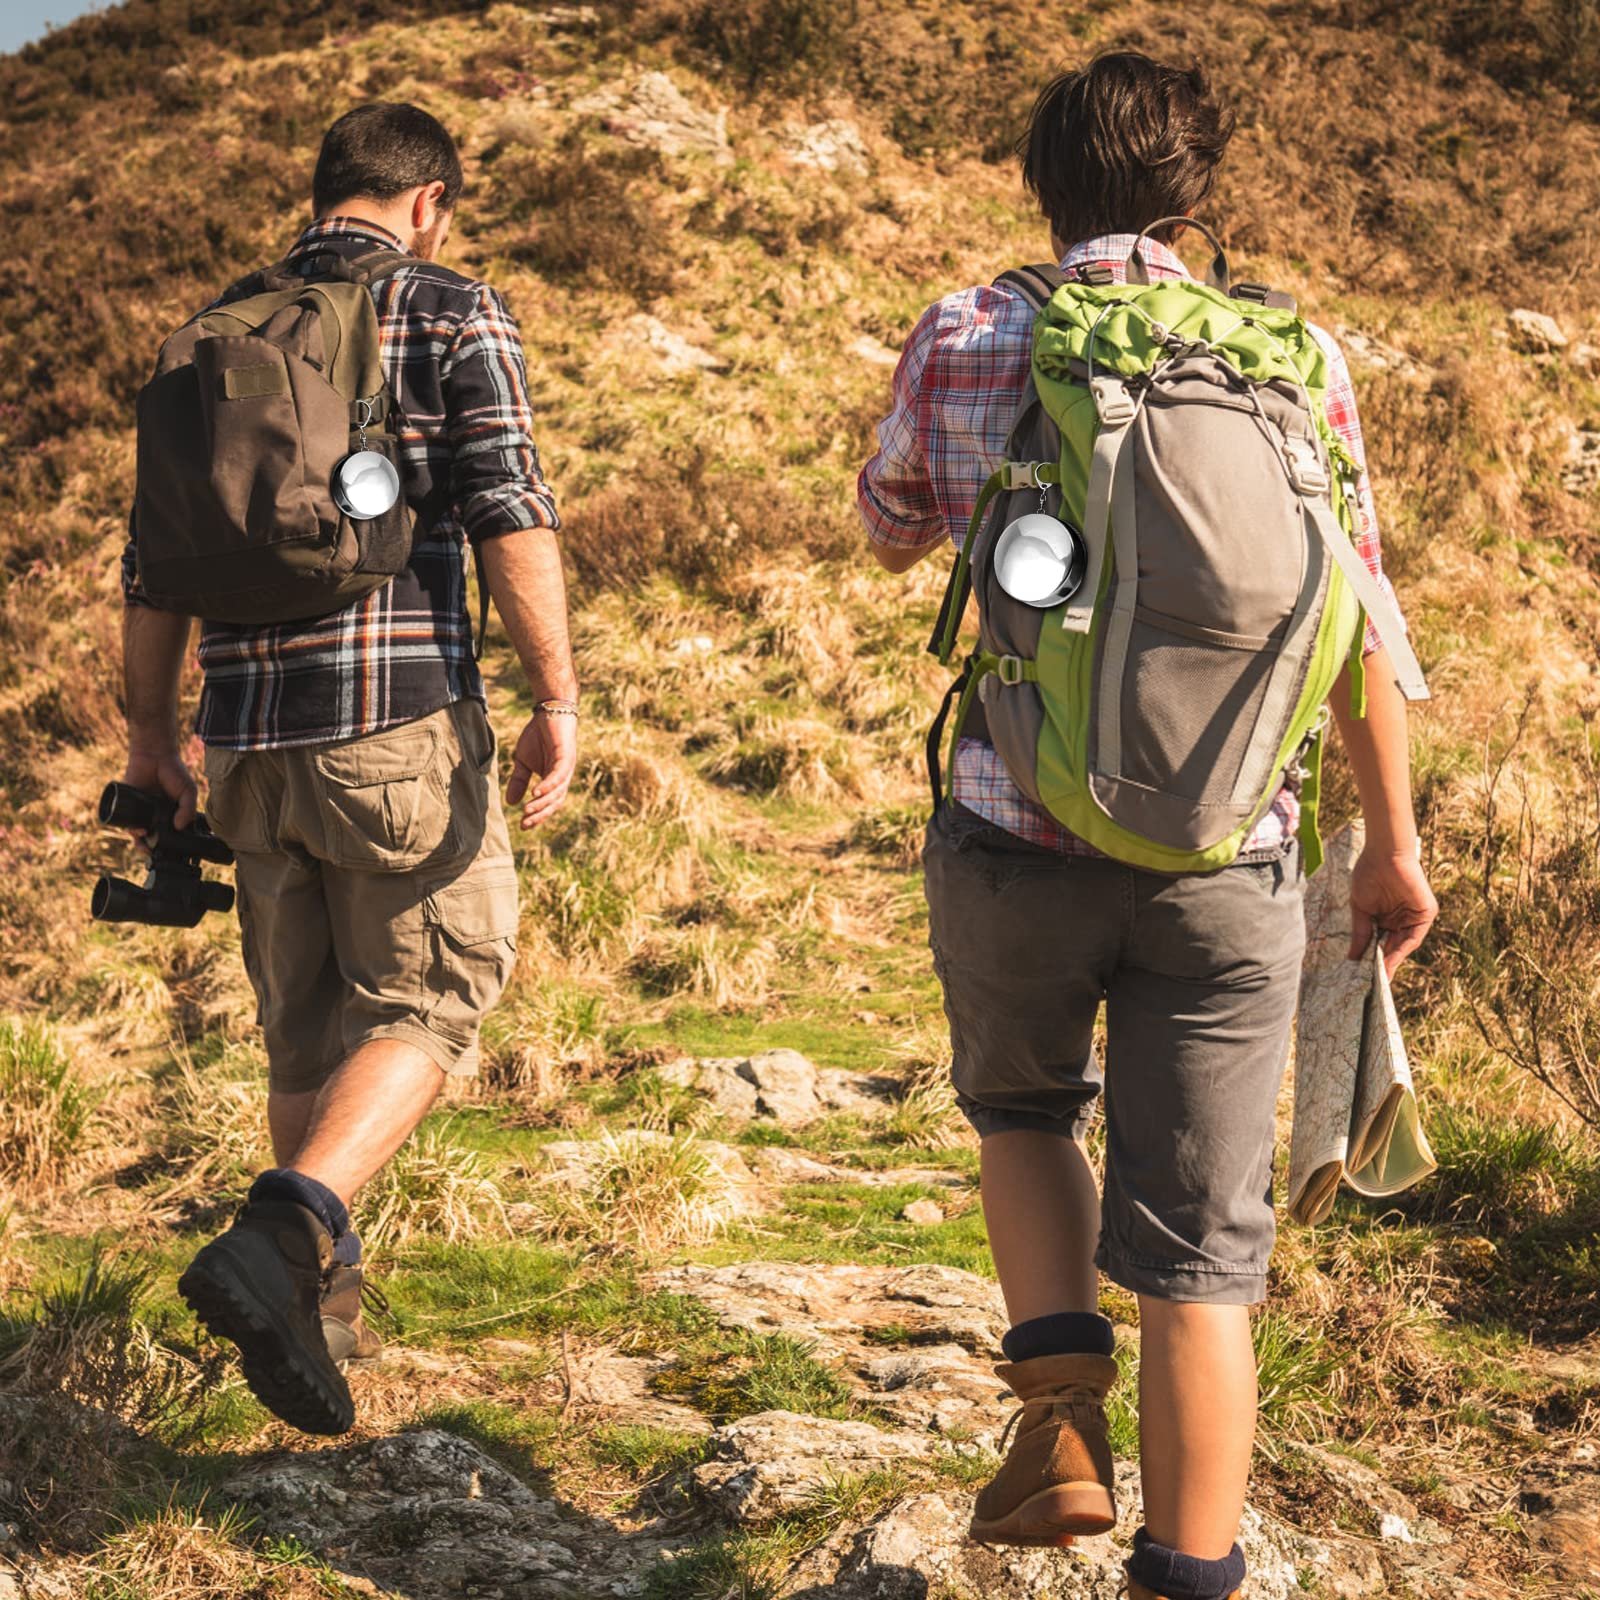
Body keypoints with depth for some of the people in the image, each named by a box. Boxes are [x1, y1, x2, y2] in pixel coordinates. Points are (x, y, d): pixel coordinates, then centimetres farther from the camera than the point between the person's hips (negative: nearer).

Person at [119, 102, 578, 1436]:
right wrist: (558, 698, -11)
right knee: (429, 1006, 2)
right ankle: (279, 1239, -19)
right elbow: (509, 510, -12)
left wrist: (150, 733, 20)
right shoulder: (454, 314, 0)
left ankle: (324, 1297, 24)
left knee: (308, 1025, 17)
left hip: (251, 735, 5)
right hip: (401, 721, -5)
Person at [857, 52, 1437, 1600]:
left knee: (1023, 1106, 28)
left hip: (1015, 844, 0)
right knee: (1198, 1248, 8)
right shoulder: (1295, 356, 1)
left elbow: (891, 536, 18)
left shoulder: (963, 341, -1)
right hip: (1225, 863, 0)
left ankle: (1061, 1406, 10)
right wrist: (1393, 843, 15)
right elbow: (1355, 630, 5)